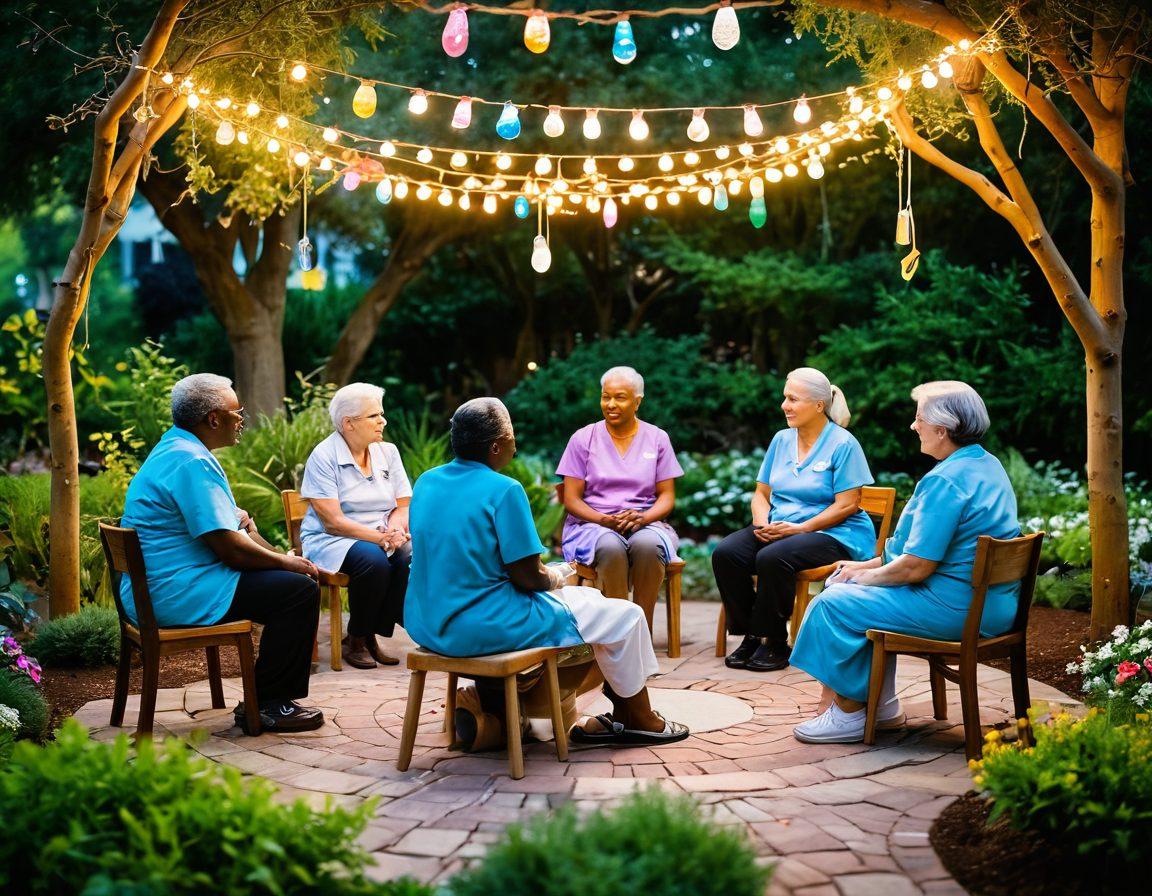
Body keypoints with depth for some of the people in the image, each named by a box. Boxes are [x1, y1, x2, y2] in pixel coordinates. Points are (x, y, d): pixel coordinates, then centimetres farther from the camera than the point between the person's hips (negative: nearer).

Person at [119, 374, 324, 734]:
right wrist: (287, 563, -7)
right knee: (300, 589, -12)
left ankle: (268, 694, 22)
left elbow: (237, 521, 22)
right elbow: (230, 547, -22)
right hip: (177, 595, -11)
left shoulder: (174, 448, 16)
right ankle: (266, 705, -5)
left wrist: (283, 558, 8)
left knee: (289, 576, 19)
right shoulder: (192, 462, -19)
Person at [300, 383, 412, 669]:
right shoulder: (323, 457, -10)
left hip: (384, 539, 5)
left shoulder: (388, 452, 8)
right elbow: (334, 521, -17)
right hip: (332, 540, -5)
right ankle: (355, 642, -12)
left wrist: (395, 529, -16)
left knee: (411, 557, -27)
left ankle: (373, 635, -9)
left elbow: (403, 506, 7)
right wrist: (382, 537, -24)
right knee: (374, 561, -35)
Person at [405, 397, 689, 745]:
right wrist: (556, 580, 7)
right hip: (485, 628, -9)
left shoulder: (426, 482, 5)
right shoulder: (503, 490, -18)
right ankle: (639, 719, 25)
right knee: (626, 616, 6)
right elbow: (528, 577, -17)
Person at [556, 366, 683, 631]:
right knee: (611, 547, -38)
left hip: (645, 523, 1)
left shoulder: (657, 438, 11)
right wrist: (604, 520, -15)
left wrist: (642, 517, -14)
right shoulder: (583, 438, 7)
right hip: (593, 524, -1)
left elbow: (667, 496, 7)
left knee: (648, 544, -37)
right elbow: (571, 499, 3)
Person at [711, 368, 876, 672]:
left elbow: (847, 505, -12)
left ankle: (774, 643, -17)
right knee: (725, 553, -20)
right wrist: (762, 522, -6)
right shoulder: (781, 440, 13)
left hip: (834, 534, -7)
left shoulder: (843, 444, -7)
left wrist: (800, 528, -19)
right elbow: (761, 493, 16)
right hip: (778, 529, 7)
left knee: (772, 558, -35)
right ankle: (751, 636, -10)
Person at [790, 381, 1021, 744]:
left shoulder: (945, 481, -22)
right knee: (853, 586, 21)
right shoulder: (987, 465, 11)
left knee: (834, 604, -6)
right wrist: (869, 565, 13)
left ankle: (849, 713, 6)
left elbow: (916, 566, -23)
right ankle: (882, 704, 22)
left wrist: (866, 575, -4)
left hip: (956, 607, -11)